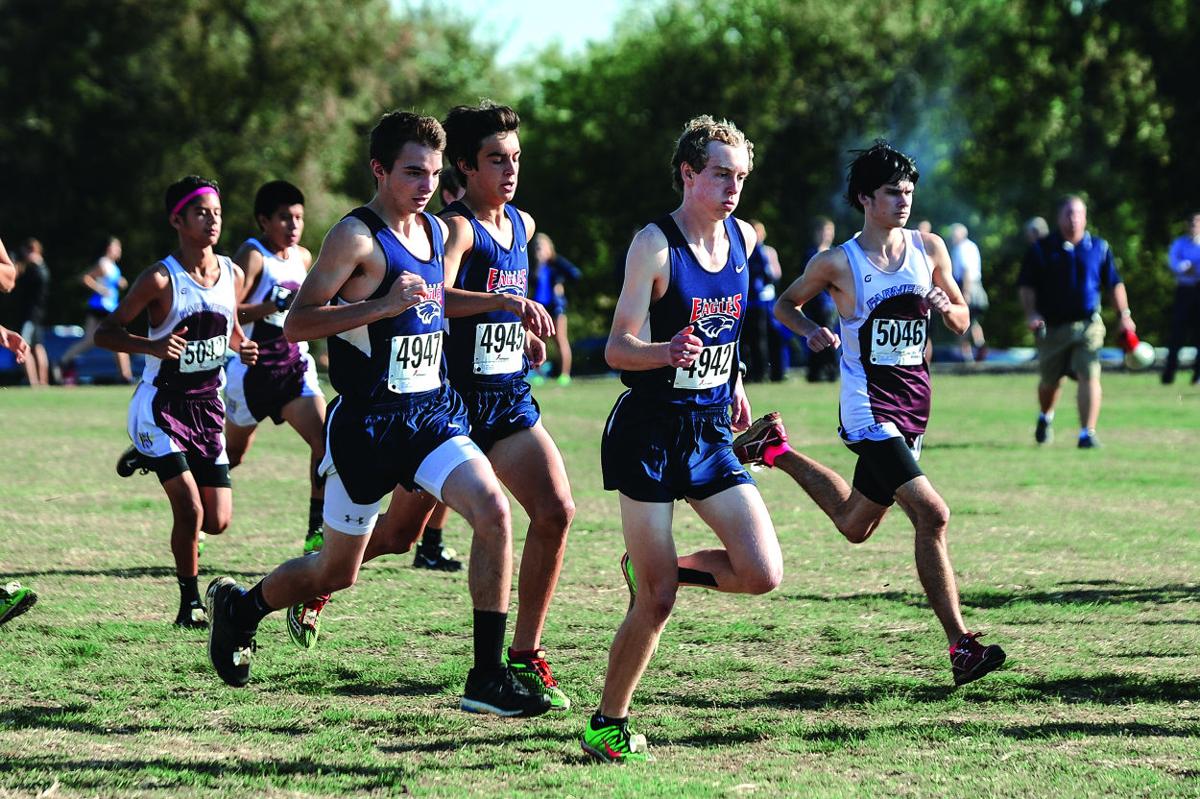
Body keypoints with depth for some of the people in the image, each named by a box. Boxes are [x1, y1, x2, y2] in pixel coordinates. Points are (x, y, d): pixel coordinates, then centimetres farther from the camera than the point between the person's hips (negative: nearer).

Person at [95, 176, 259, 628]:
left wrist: (243, 347, -3)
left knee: (218, 522, 4)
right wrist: (153, 345, -29)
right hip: (160, 407, -6)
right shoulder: (160, 280, -14)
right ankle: (190, 602, 3)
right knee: (190, 510, -18)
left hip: (208, 407, 6)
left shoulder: (233, 276, 2)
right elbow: (104, 333, -12)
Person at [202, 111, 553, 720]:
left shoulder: (438, 232, 9)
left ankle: (488, 677, -13)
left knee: (493, 511, -18)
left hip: (431, 411, 6)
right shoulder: (357, 236, -14)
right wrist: (384, 305, -26)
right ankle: (237, 606, 37)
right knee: (338, 571, 6)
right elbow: (296, 325, -18)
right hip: (367, 420, -6)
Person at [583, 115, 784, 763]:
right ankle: (607, 724, 13)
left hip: (710, 434, 6)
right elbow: (618, 349, -17)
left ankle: (655, 569, 20)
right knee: (656, 604, -6)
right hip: (649, 432, -6)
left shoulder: (742, 239, 6)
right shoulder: (655, 245, -13)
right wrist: (668, 353, -36)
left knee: (762, 574, -7)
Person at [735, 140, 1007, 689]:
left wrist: (947, 307, -11)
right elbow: (785, 305, 8)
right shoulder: (837, 263, -8)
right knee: (932, 515, -20)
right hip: (868, 409, -7)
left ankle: (776, 449, 40)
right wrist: (813, 331, -13)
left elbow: (961, 322, 13)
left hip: (912, 405, 7)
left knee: (855, 525, 19)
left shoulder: (929, 249, 4)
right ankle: (961, 646, -17)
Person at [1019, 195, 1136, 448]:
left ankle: (1087, 433, -14)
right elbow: (1026, 286, 2)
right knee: (1050, 380, 11)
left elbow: (1114, 284, 12)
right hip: (1052, 326, 0)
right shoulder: (1042, 249, 1)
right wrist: (1031, 313, -12)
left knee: (1089, 376, -14)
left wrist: (1124, 315, 6)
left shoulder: (1099, 248, 6)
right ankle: (1045, 418, 42)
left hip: (1088, 325, 0)